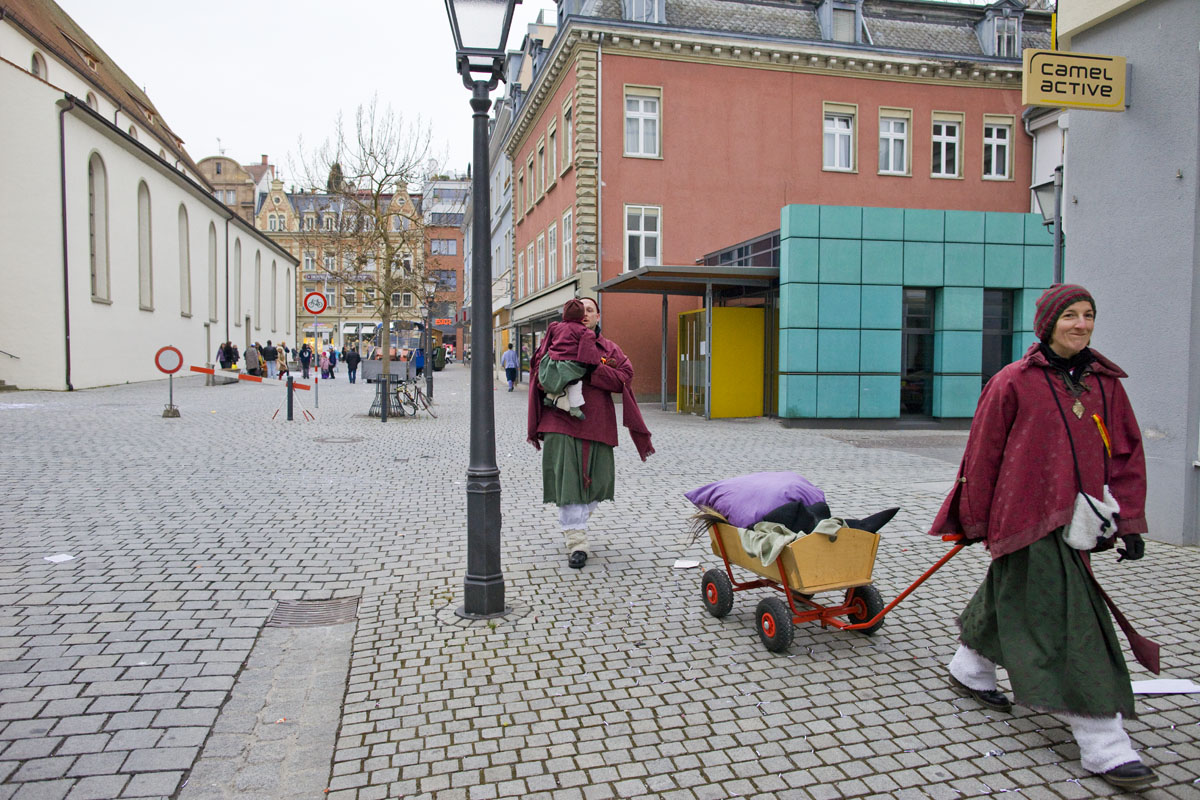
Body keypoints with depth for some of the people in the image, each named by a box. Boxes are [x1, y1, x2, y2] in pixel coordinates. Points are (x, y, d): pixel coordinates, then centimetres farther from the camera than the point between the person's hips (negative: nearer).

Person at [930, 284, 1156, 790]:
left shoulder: (1106, 383, 8)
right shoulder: (1013, 382, -8)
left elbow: (1127, 454, 11)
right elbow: (983, 455, -3)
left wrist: (1129, 520, 4)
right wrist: (976, 521, 1)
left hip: (1076, 520, 6)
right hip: (1028, 521, -6)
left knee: (1008, 598, 21)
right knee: (1065, 624, -6)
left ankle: (969, 671, 43)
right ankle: (1103, 747, 1)